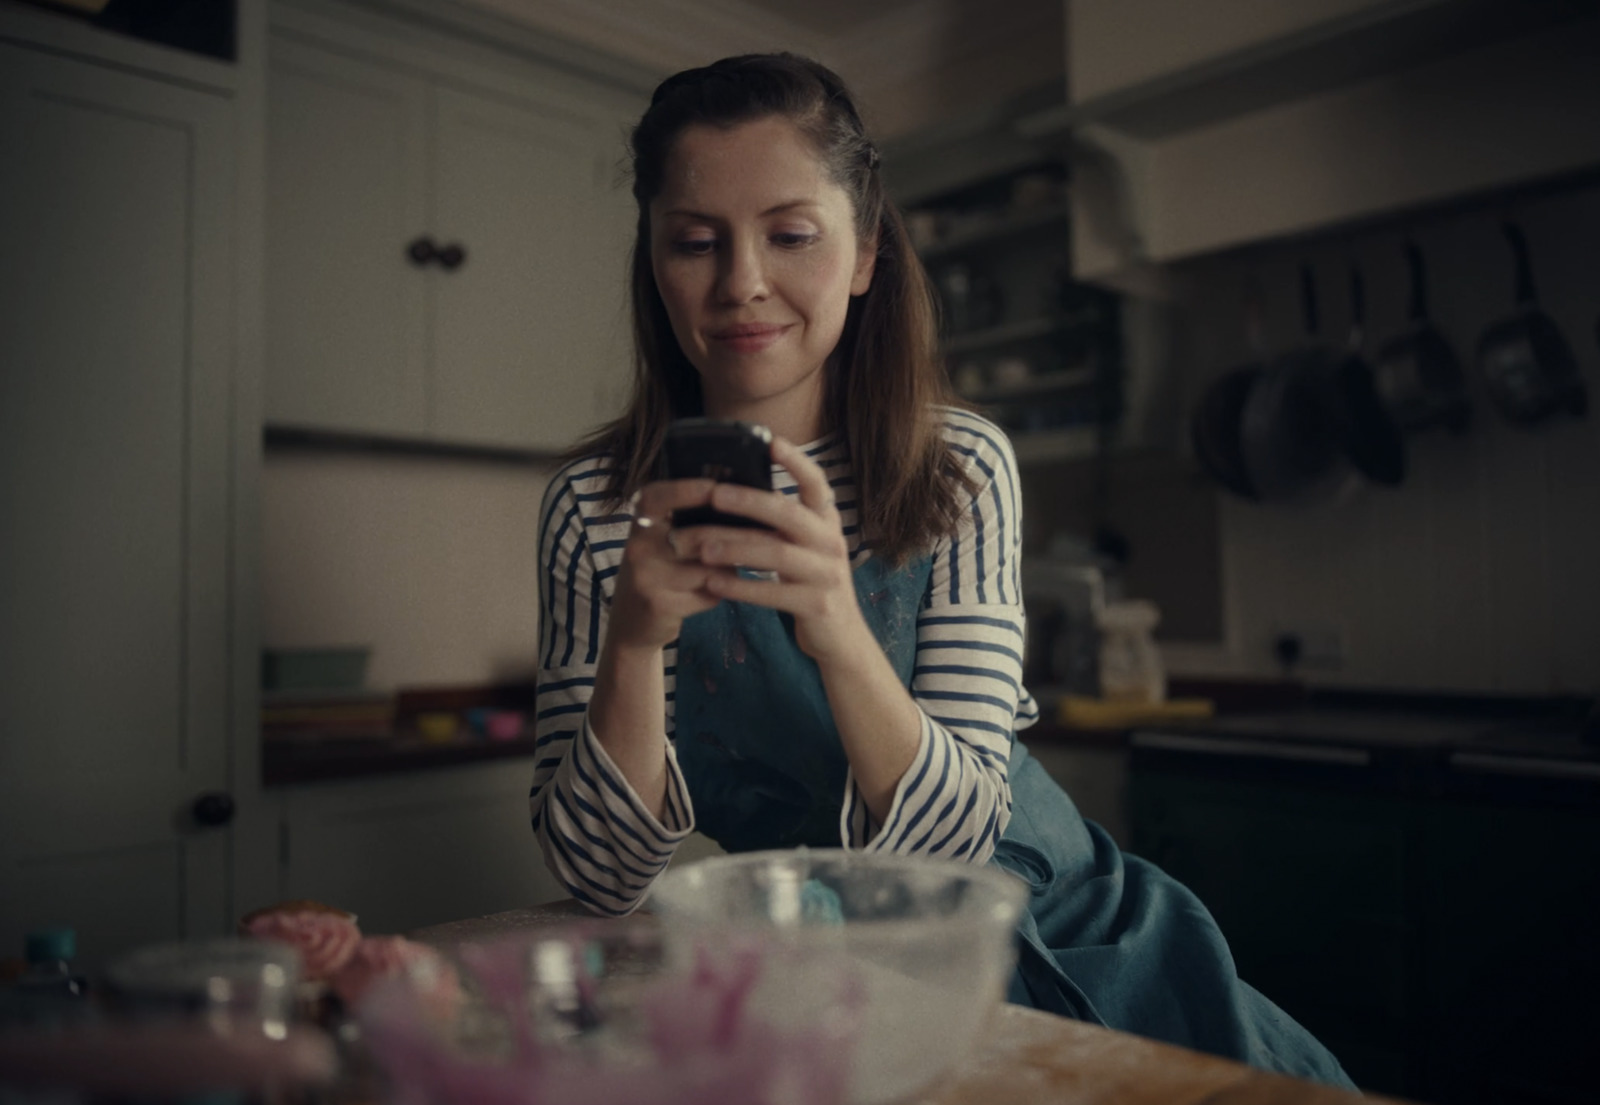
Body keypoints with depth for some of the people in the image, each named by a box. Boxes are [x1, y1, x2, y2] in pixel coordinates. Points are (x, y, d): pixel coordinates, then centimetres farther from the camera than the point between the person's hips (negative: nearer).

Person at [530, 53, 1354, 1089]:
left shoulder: (961, 467, -9)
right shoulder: (597, 506, -9)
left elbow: (956, 839, -15)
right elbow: (603, 875, -12)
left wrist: (839, 632, -34)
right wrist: (629, 642, -30)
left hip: (1051, 932, 0)